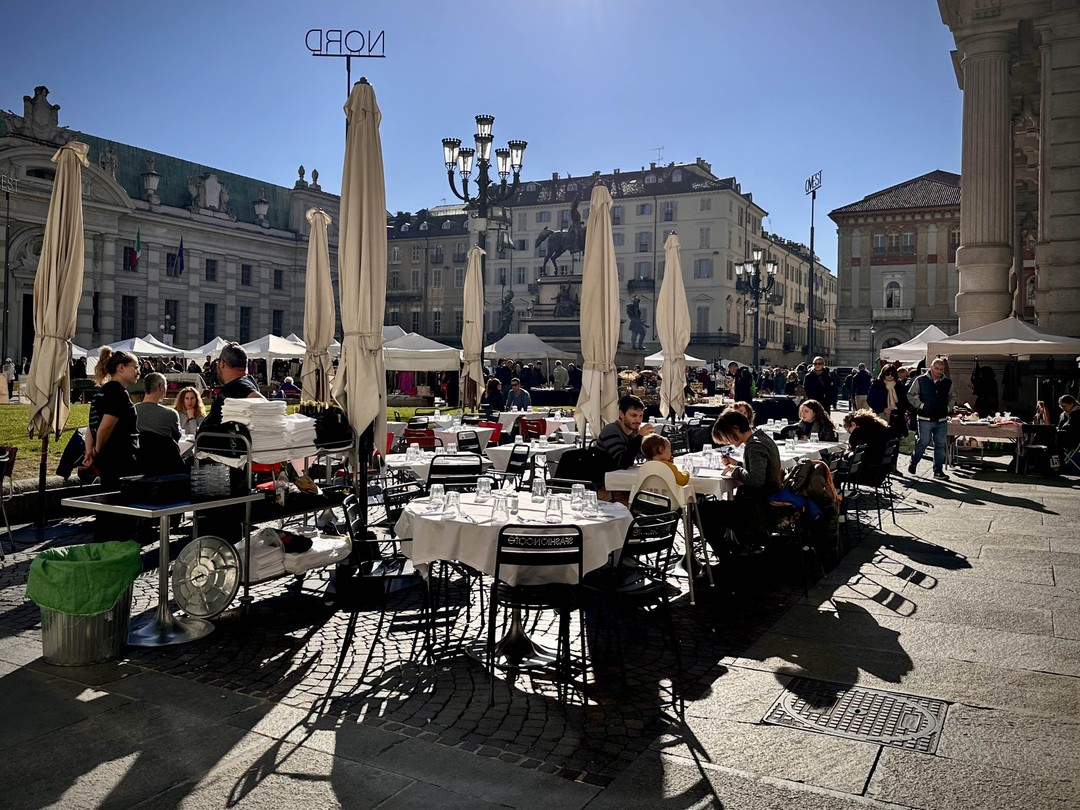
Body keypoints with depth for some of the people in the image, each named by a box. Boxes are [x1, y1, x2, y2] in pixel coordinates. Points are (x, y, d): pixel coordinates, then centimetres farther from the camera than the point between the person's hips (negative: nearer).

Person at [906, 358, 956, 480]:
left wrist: (948, 407, 9)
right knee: (924, 442, -4)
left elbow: (952, 397, 24)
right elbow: (910, 395, 4)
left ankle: (938, 470, 12)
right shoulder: (920, 380, -3)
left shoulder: (948, 382, 8)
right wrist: (919, 405, -6)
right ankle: (913, 463, 17)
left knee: (940, 445, 4)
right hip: (925, 419, -4)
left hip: (942, 420, 4)